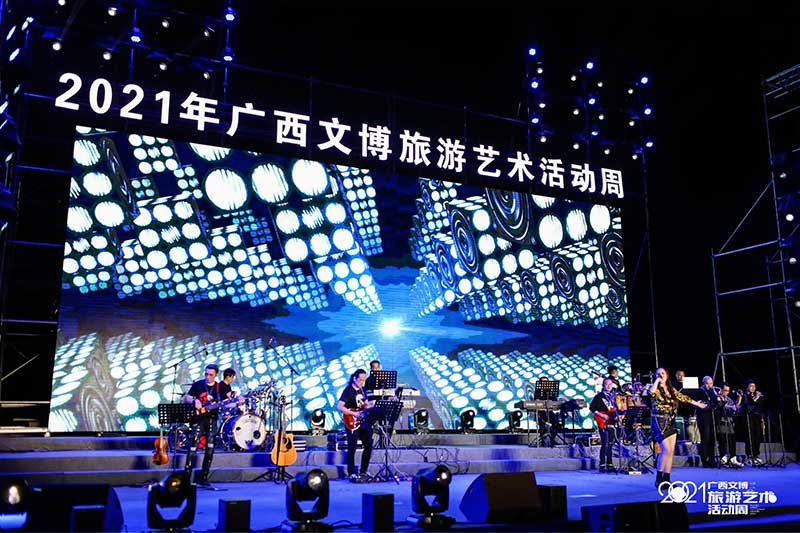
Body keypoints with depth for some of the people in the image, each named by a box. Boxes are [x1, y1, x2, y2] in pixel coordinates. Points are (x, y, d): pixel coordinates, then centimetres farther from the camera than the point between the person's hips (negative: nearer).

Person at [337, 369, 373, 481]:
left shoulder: (363, 390, 11)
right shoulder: (348, 390, -11)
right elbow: (339, 406, -20)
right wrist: (354, 414, -24)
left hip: (364, 422, 8)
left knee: (368, 446, 8)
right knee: (352, 448, -4)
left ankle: (363, 472, 19)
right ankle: (352, 473, 5)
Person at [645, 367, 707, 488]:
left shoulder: (671, 389, 12)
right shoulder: (655, 389, -5)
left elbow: (683, 397, 23)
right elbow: (650, 392, -29)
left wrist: (697, 404, 30)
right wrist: (657, 380, -17)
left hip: (671, 422, 6)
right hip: (659, 422, -6)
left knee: (671, 451, 3)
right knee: (666, 450, -15)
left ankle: (666, 479, 9)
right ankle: (658, 479, -5)